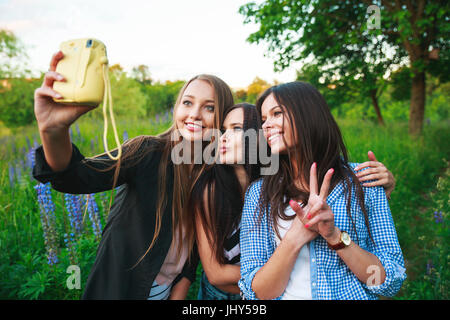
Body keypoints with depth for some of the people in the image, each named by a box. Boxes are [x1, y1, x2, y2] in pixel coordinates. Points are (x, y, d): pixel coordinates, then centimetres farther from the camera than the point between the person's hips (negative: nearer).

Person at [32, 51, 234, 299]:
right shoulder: (148, 153, -20)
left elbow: (198, 244, -2)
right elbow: (78, 176, -35)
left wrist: (179, 293, -7)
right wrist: (53, 131, -52)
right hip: (119, 287, -3)